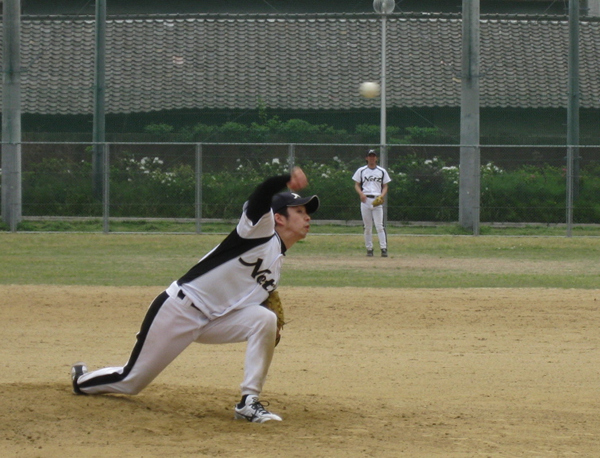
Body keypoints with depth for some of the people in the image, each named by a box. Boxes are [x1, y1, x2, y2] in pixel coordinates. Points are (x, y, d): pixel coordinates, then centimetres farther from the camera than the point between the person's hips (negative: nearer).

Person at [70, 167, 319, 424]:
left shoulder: (277, 263, 11)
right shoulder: (261, 229, -13)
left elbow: (253, 305, 19)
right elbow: (262, 195, -35)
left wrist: (268, 335, 0)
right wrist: (289, 180, -55)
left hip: (215, 320, 7)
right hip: (180, 310, -7)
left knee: (265, 320, -19)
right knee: (130, 382, 3)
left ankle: (249, 403, -14)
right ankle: (82, 380, 36)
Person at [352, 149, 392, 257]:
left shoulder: (382, 171, 11)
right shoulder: (361, 171, 10)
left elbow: (385, 186, 13)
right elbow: (356, 185, 10)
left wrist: (382, 195, -7)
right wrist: (361, 193, -10)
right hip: (365, 200, 1)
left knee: (379, 226, -10)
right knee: (367, 227, 2)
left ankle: (383, 248, -12)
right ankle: (369, 249, 8)